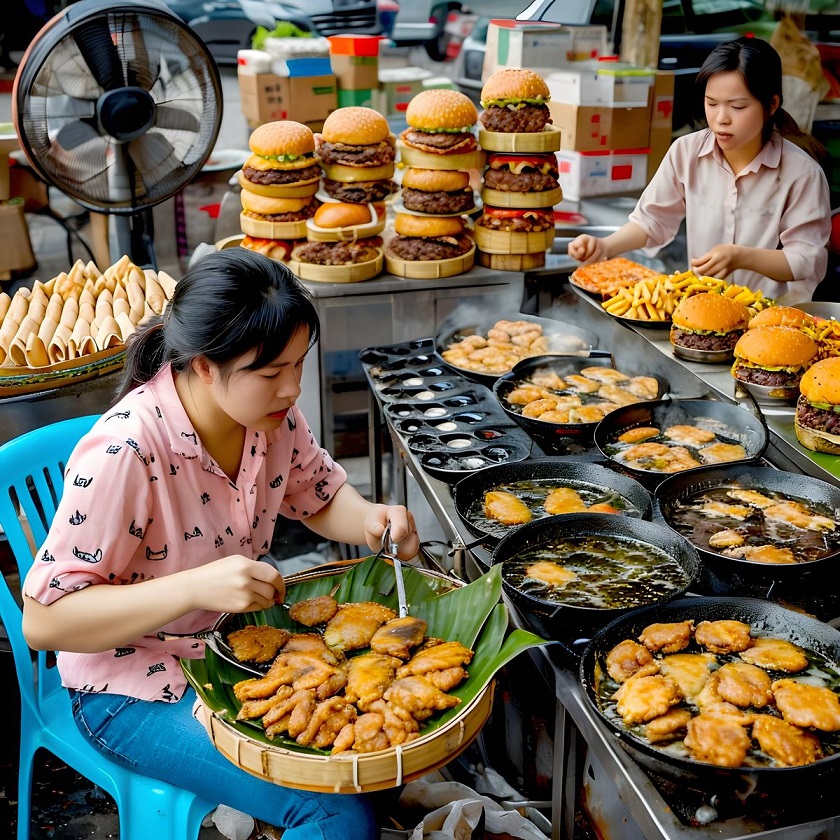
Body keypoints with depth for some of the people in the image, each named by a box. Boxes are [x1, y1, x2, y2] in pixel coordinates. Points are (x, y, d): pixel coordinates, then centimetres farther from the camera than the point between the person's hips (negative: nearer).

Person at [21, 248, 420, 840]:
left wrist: (368, 519, -16)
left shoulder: (270, 412, -10)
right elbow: (44, 621, -25)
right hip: (139, 689, -7)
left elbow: (321, 495, 8)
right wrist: (196, 587, -38)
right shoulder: (125, 453, -30)